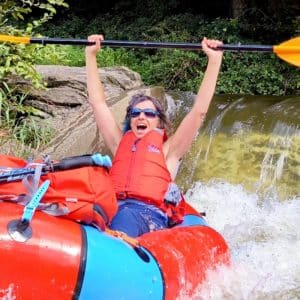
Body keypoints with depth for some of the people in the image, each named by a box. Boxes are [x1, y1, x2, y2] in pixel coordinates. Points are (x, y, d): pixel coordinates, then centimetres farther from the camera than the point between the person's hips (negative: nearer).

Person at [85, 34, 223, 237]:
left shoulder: (168, 151, 20)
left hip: (151, 215, -3)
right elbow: (98, 102, 30)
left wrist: (214, 60, 14)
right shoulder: (120, 144, 29)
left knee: (125, 217, -39)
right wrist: (91, 55, 32)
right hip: (112, 209, 3)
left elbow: (199, 110, 13)